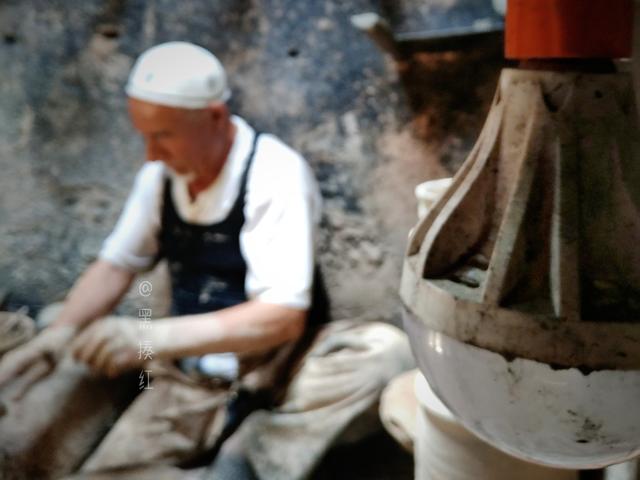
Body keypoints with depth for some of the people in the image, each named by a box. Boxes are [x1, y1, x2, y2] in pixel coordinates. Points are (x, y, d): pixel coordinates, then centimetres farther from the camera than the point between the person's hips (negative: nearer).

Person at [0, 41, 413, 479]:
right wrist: (53, 338, -8)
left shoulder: (276, 173, -18)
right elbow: (115, 266, 8)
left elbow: (283, 317, -24)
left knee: (387, 352, -30)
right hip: (190, 374, 4)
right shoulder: (161, 174, -2)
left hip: (278, 364, -3)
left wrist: (152, 338, -31)